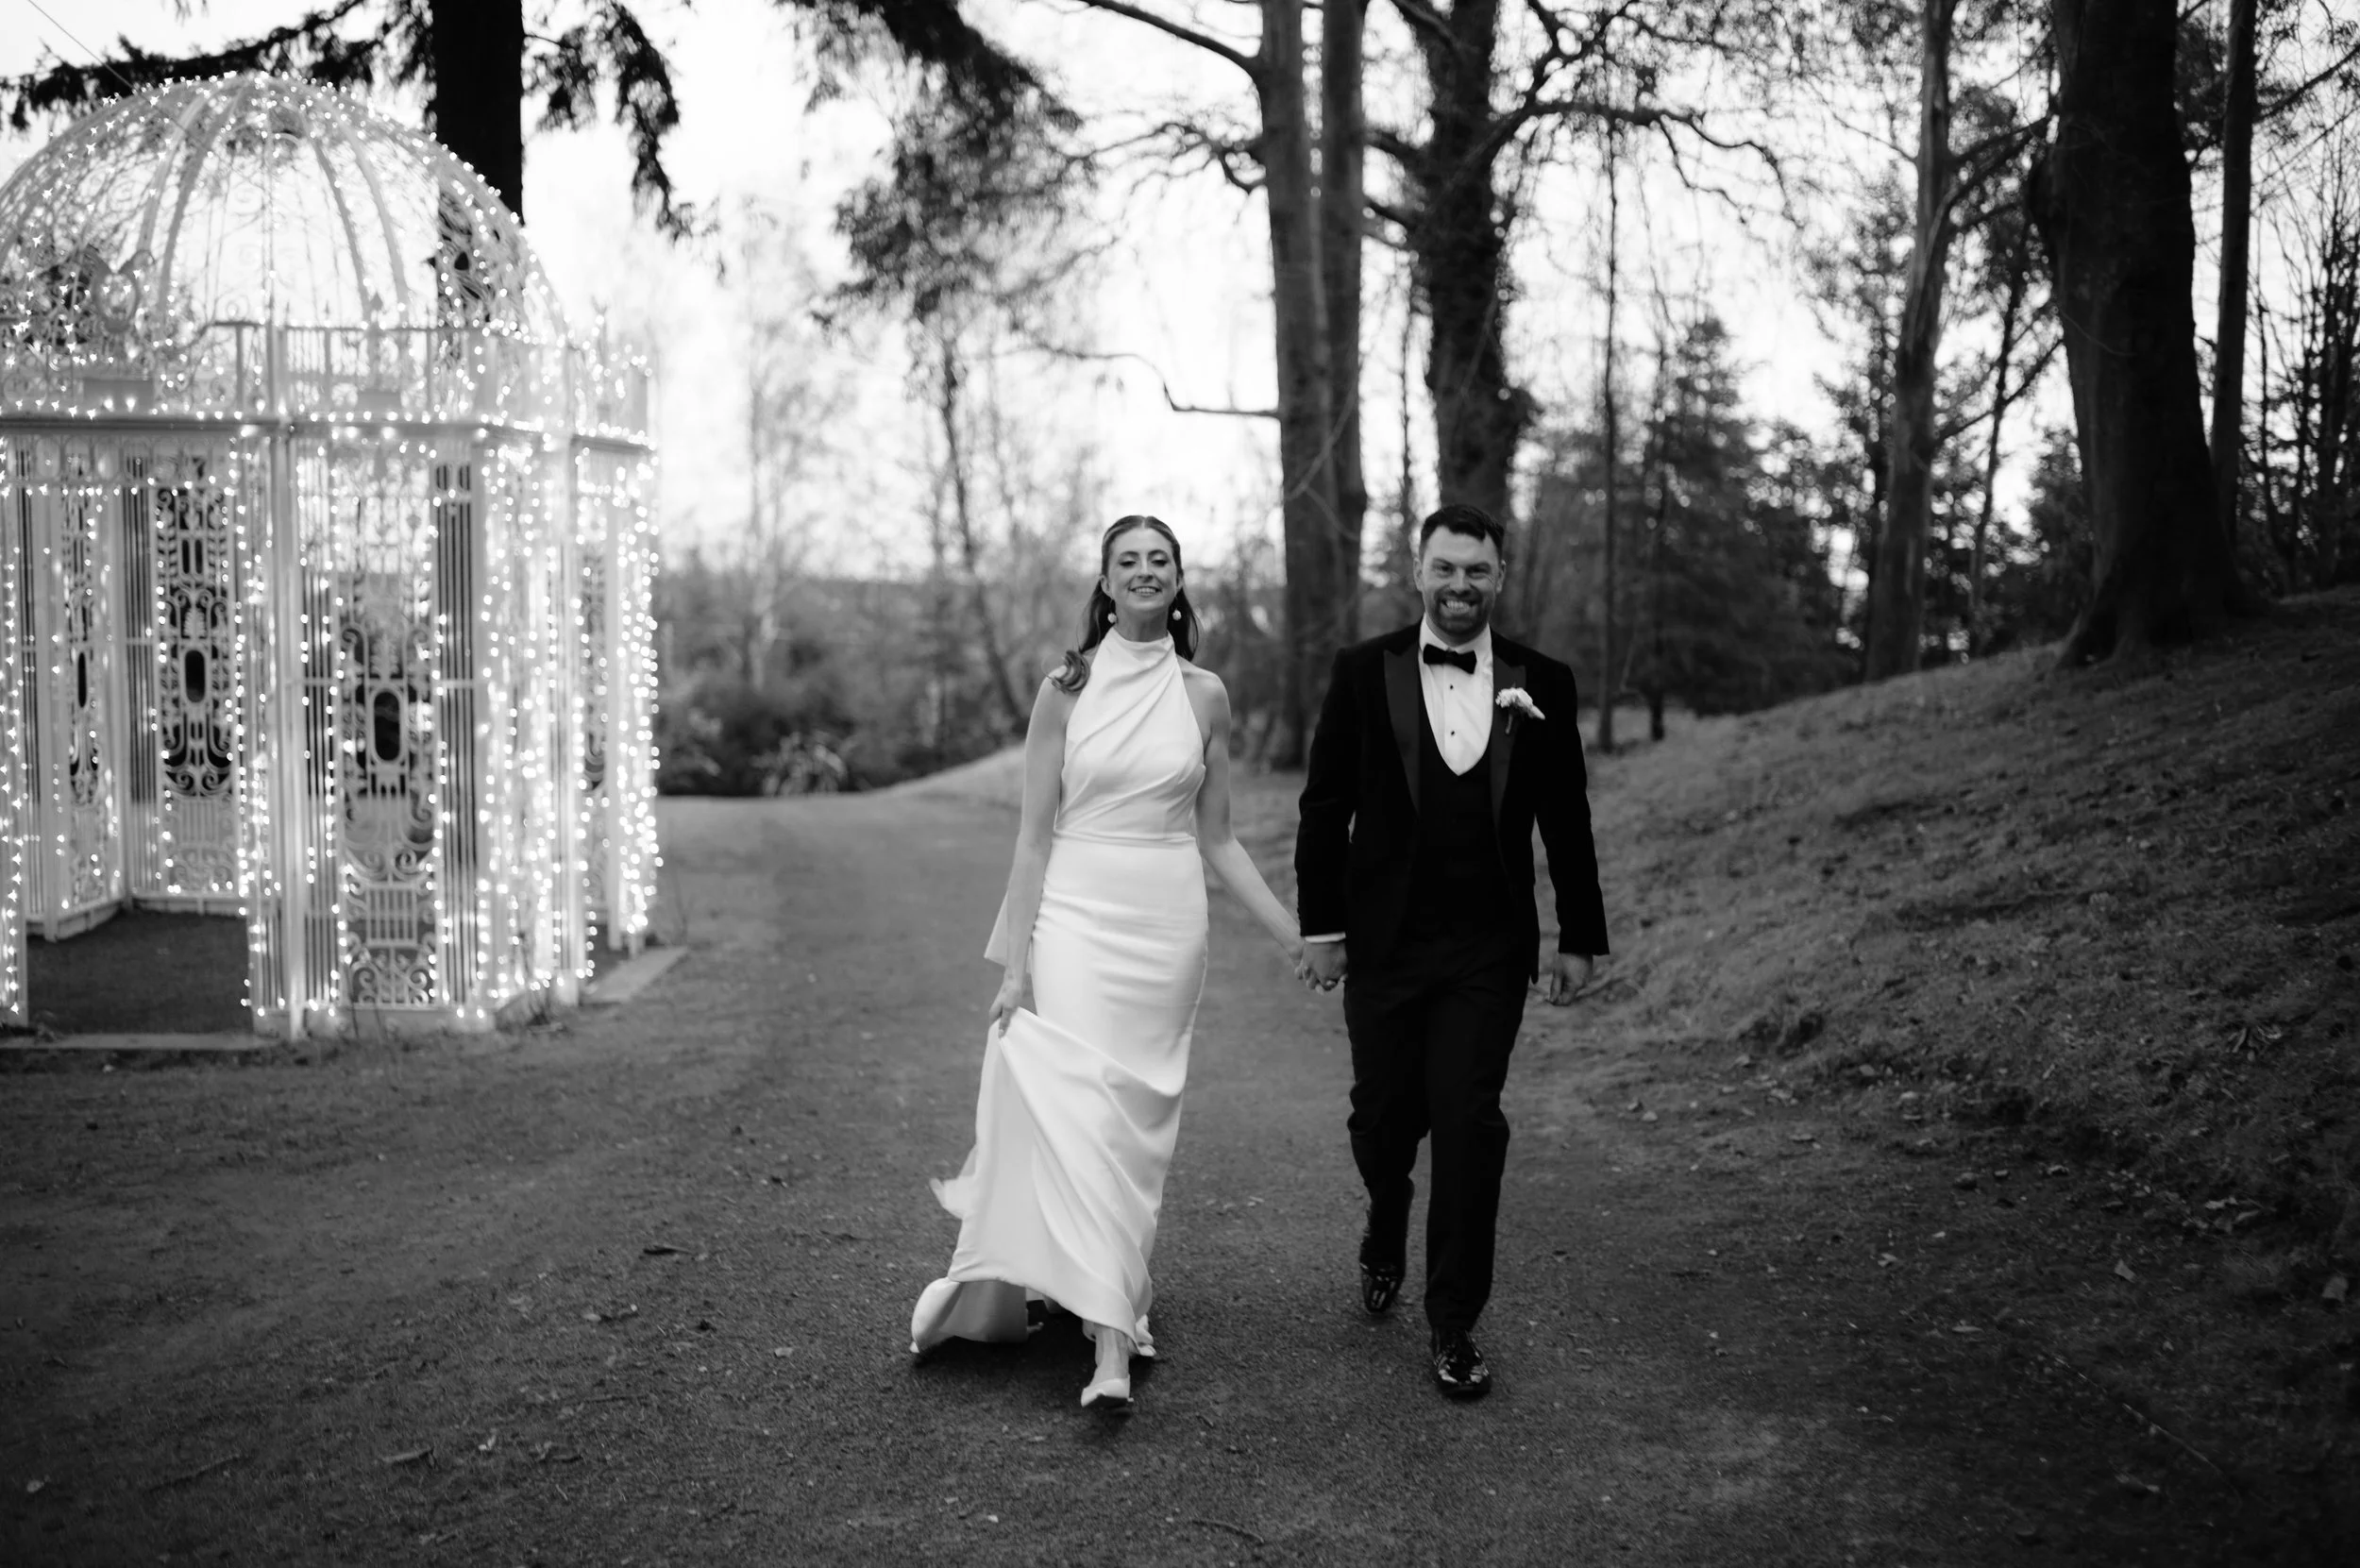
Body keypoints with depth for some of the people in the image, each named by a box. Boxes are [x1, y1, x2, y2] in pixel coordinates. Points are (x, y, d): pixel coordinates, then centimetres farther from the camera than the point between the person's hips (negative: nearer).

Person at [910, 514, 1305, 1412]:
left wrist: (1291, 935, 7)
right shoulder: (1065, 691, 1)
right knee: (1079, 1109, -11)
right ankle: (1112, 1345, -7)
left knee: (1137, 1118, 5)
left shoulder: (1204, 696, 6)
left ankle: (1106, 1303, 20)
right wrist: (1013, 962, -4)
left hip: (1168, 925, 2)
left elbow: (1216, 839, 12)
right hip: (1077, 916, -2)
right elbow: (1035, 834, 1)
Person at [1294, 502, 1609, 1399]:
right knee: (1383, 1116, 10)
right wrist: (1322, 926, -2)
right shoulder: (1364, 673, 0)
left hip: (1489, 952, 0)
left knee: (1470, 1127, -4)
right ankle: (1386, 1235, 43)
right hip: (1383, 945, 0)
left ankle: (1454, 1327, 7)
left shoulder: (1541, 684, 3)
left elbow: (1567, 821, 7)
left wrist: (1580, 938, 6)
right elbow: (1324, 808, 2)